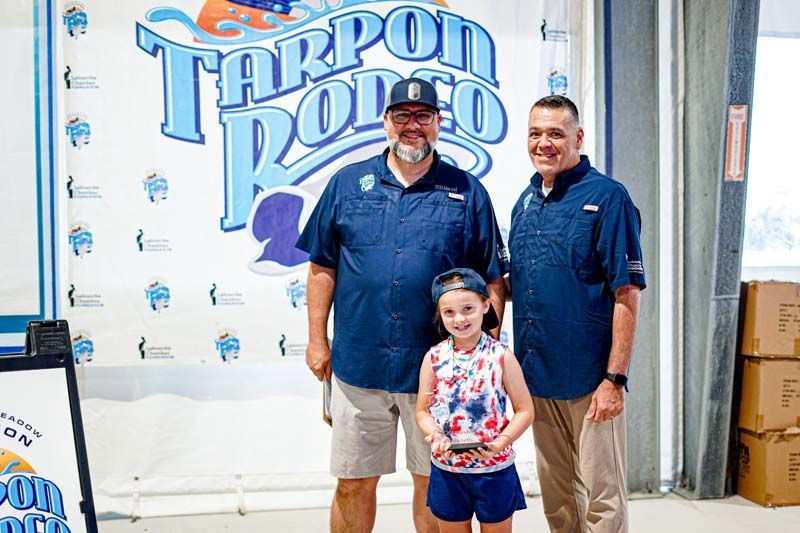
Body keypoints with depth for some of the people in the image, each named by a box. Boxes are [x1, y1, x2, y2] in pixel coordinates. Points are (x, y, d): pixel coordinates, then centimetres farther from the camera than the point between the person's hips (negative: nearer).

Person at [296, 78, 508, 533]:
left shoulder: (467, 192, 3)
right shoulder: (348, 183, 6)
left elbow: (493, 281, 4)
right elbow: (322, 269, 8)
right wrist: (317, 340, 5)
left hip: (438, 370, -1)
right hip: (358, 364, 1)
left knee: (434, 483, 13)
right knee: (353, 484, 12)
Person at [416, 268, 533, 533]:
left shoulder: (501, 356, -9)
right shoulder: (434, 358, -3)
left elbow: (525, 411, -6)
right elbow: (422, 411, 3)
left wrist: (500, 443, -19)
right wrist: (435, 434, -17)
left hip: (494, 469, -2)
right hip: (446, 469, 2)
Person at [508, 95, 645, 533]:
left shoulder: (607, 197, -9)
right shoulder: (526, 201, 11)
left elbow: (626, 294, -14)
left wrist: (615, 379, -17)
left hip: (589, 377, -6)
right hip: (537, 374, 6)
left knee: (601, 497, 4)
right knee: (555, 497, 18)